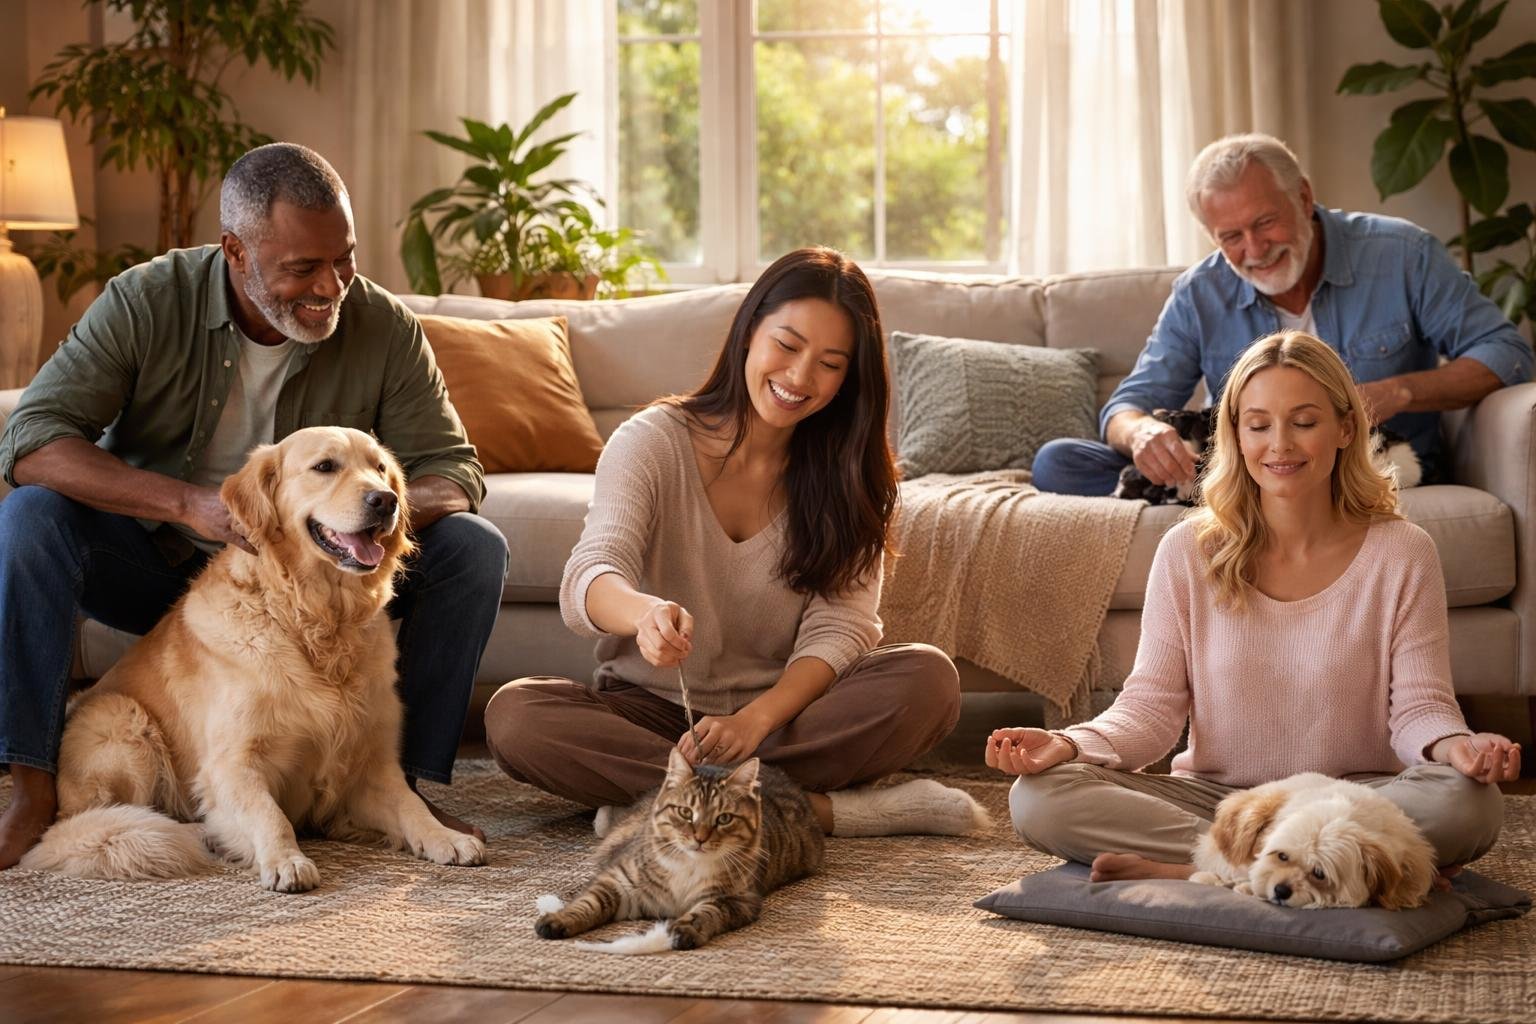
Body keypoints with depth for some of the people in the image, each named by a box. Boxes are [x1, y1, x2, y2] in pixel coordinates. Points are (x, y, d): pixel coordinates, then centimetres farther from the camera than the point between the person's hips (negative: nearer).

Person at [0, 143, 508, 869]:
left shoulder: (383, 327, -13)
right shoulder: (145, 303, -19)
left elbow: (453, 468, -10)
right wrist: (187, 502, -41)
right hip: (156, 561, -1)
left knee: (474, 549, -19)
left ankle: (403, 783, -10)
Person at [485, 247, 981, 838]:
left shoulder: (847, 475, 1)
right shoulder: (653, 441, -6)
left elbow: (838, 630, -11)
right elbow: (586, 580, -22)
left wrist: (756, 719, -31)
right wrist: (644, 611, -47)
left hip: (786, 711, 1)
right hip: (651, 709, 0)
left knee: (926, 680, -26)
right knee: (514, 715, -32)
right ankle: (815, 809, -32)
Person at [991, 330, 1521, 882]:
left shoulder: (1401, 554, -1)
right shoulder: (1188, 551, 1)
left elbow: (1418, 705, -3)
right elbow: (1153, 703, -2)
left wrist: (1456, 746, -27)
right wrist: (1071, 744, -22)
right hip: (1213, 795, 1)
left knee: (1470, 803, -33)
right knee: (1038, 797, -23)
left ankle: (1186, 866, -29)